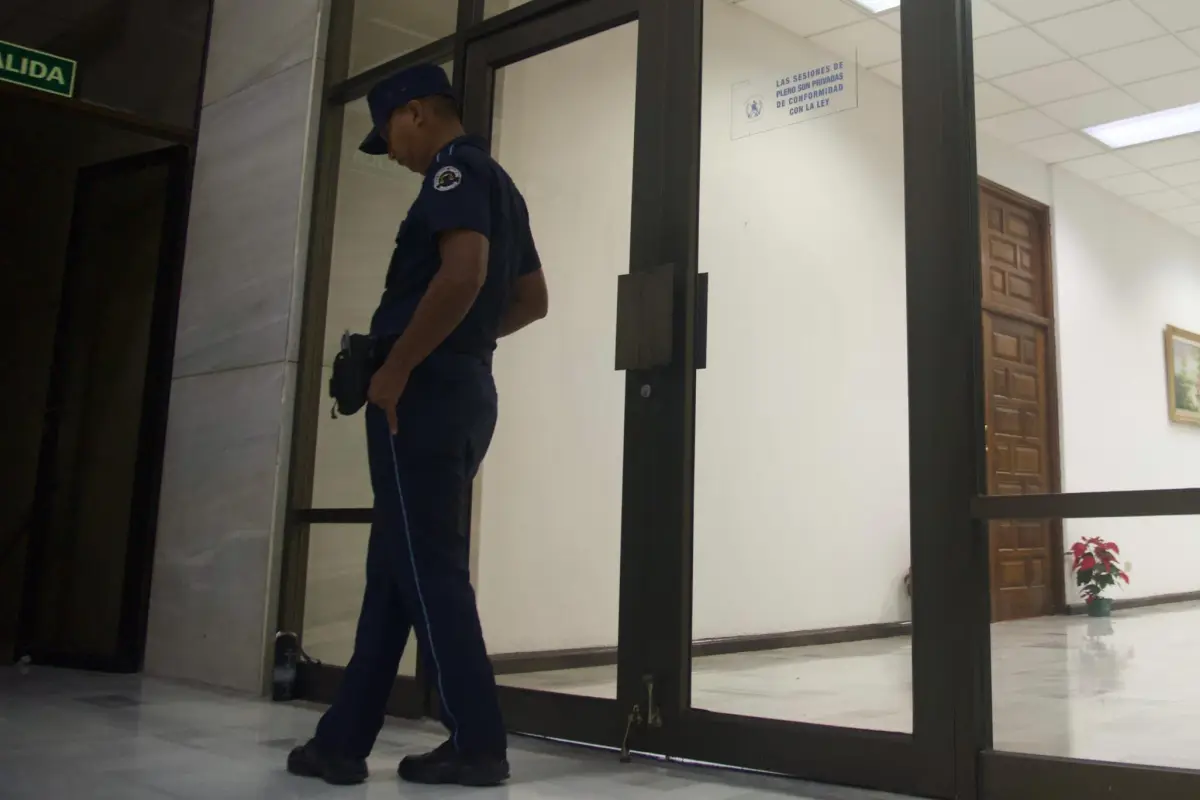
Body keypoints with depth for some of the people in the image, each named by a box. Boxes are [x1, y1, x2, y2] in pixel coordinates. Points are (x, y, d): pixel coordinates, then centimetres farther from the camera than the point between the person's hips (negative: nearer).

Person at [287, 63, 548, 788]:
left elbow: (462, 272, -24)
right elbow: (532, 300, 26)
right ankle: (344, 740, 17)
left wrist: (396, 367, -18)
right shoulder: (500, 185, 22)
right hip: (467, 392, 10)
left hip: (424, 393, -10)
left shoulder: (455, 170, -7)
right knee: (398, 564, 10)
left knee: (428, 568, -5)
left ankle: (478, 745, 3)